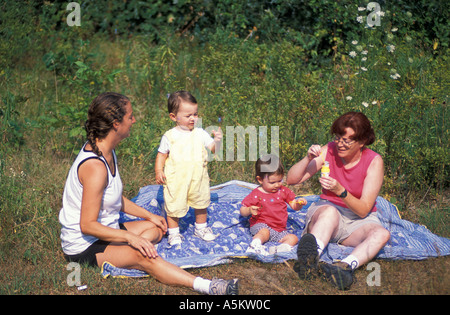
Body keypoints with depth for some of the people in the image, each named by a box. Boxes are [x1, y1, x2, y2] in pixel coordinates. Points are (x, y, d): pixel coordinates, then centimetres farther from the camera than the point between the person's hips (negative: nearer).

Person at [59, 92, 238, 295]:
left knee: (156, 228, 16)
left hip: (104, 230, 11)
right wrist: (130, 236, -29)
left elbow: (115, 198, 18)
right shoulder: (95, 167, -27)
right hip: (84, 247, -11)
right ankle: (204, 287, -36)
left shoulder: (105, 151, 5)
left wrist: (149, 216, 16)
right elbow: (87, 225, -28)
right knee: (144, 257, -30)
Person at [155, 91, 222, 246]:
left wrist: (217, 141, -25)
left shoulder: (200, 133, -1)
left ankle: (200, 228, 40)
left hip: (198, 179, 3)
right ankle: (173, 233, 24)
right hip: (176, 182, -3)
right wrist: (158, 171, -12)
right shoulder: (169, 136, -7)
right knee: (174, 207, 5)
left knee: (201, 204, 19)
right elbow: (161, 155, 0)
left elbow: (213, 149, -5)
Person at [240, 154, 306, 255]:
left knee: (294, 238, -18)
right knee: (265, 232, -37)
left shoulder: (283, 191, 10)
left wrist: (299, 203, -11)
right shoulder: (256, 195, -3)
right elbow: (242, 211, 0)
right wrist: (250, 210, -24)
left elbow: (294, 206, 13)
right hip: (261, 225, -5)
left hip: (279, 229, 5)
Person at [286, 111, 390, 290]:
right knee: (330, 211, -37)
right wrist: (308, 158, -21)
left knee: (382, 234, -32)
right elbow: (291, 180, -4)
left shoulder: (374, 161, -9)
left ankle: (345, 266, -57)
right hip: (325, 215, 0)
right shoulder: (329, 151, -4)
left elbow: (364, 210, -13)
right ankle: (310, 259, -62)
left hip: (358, 221, 1)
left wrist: (341, 191, -29)